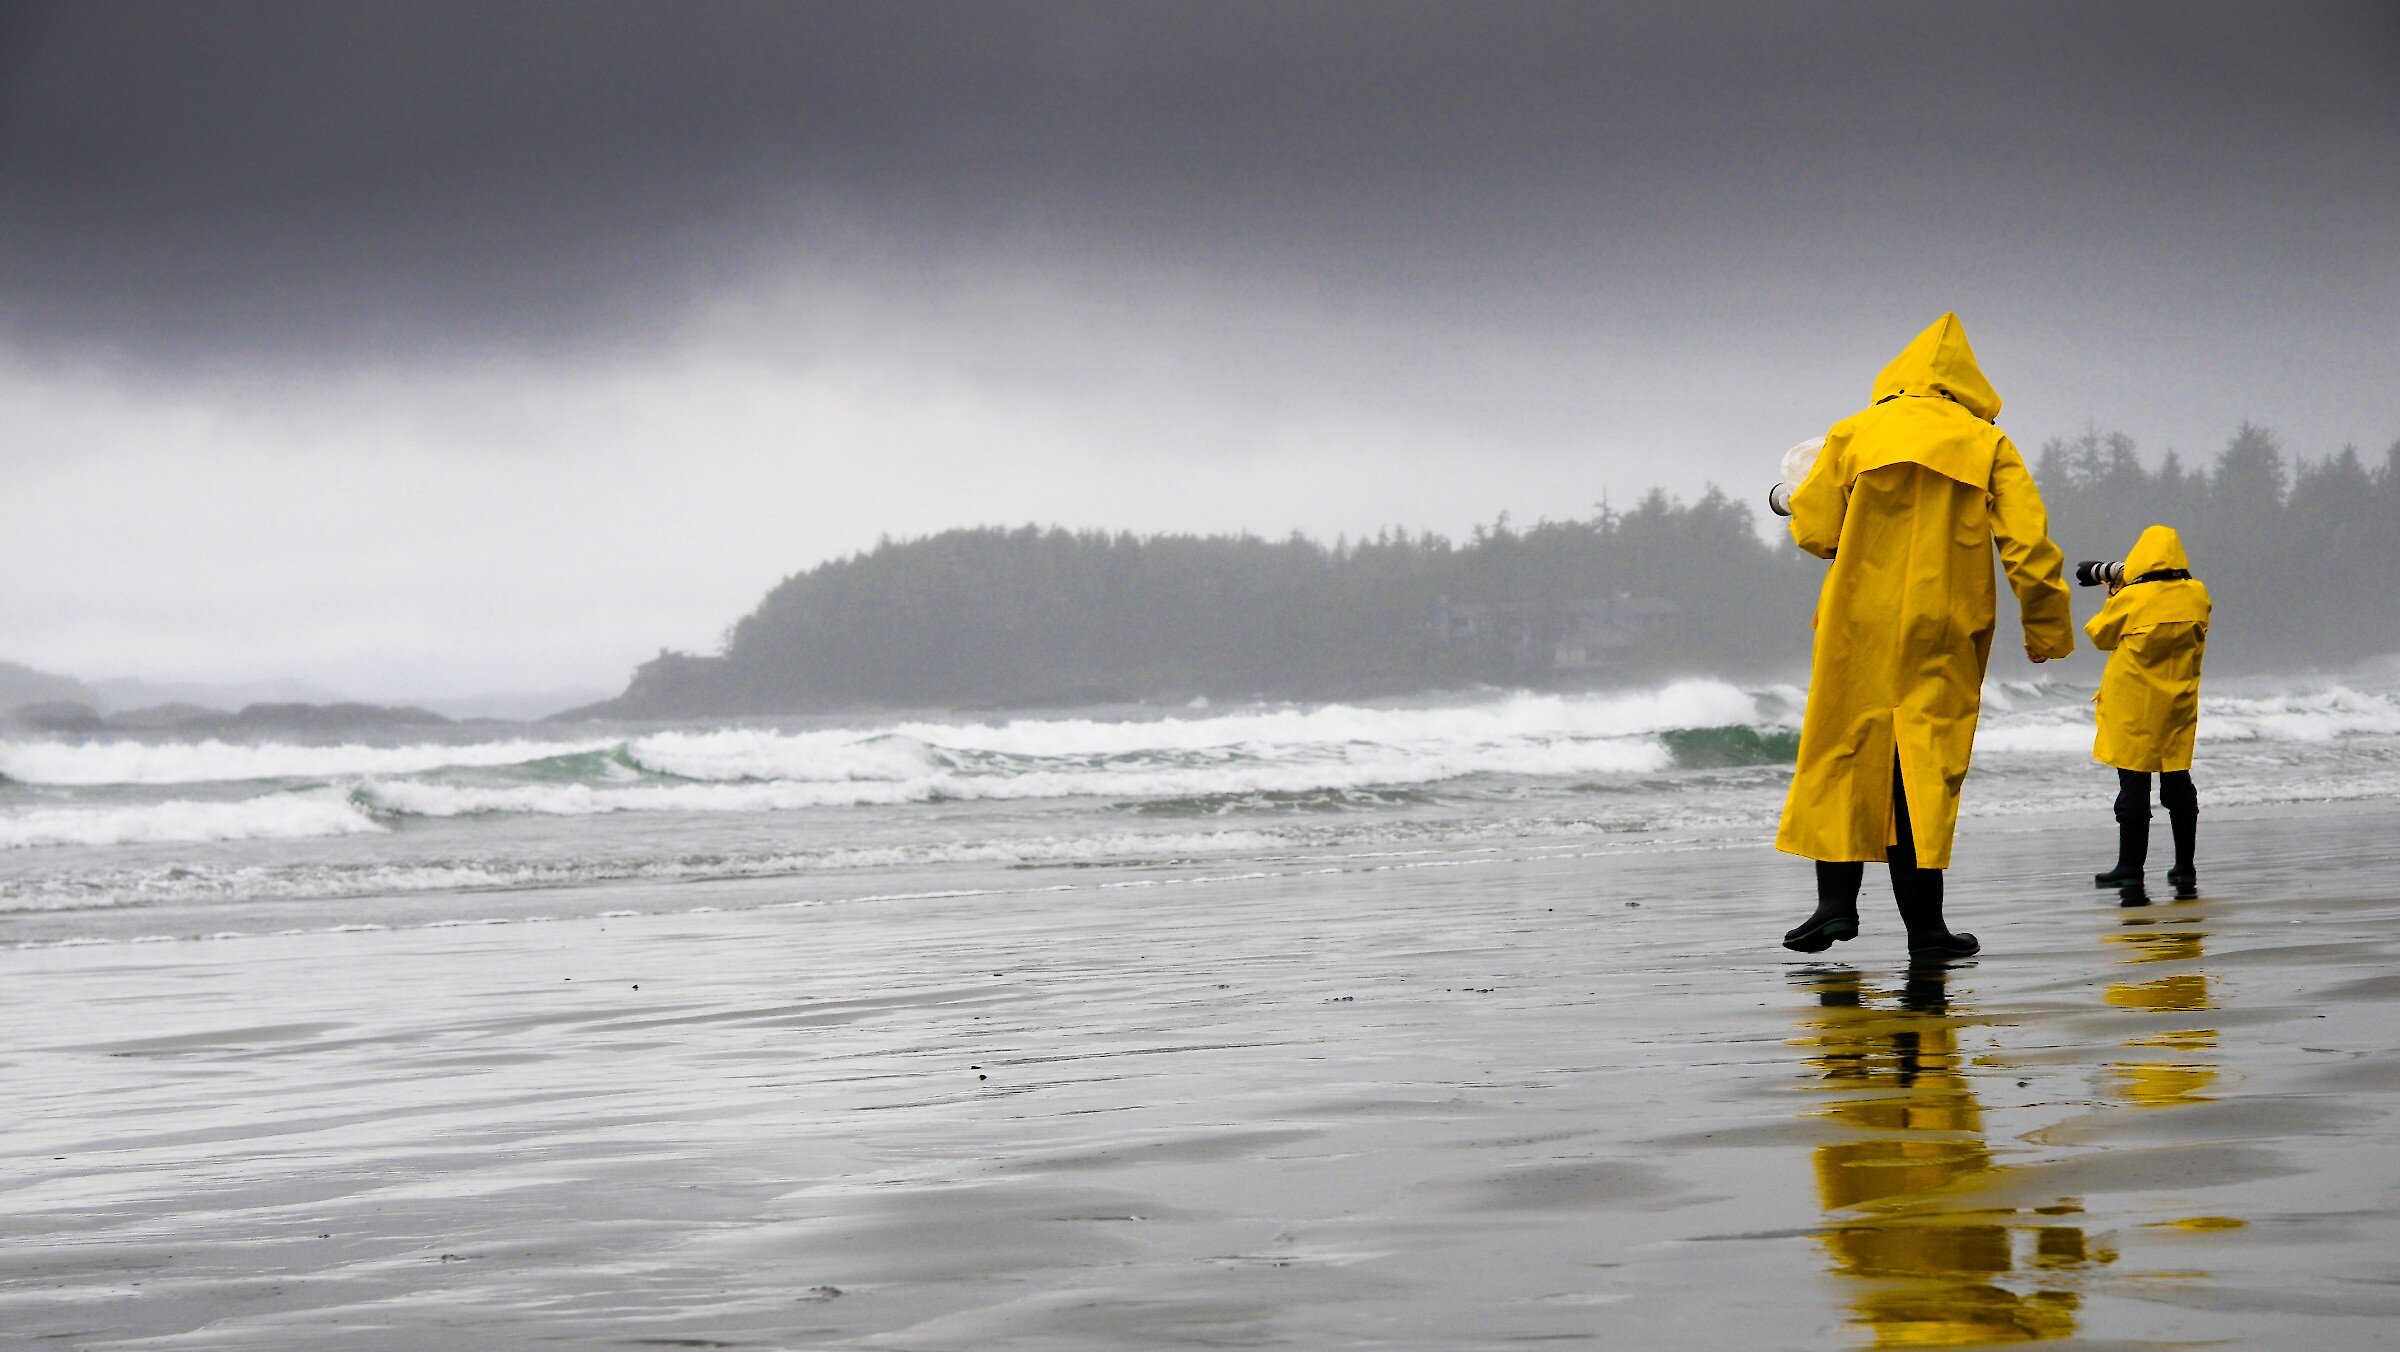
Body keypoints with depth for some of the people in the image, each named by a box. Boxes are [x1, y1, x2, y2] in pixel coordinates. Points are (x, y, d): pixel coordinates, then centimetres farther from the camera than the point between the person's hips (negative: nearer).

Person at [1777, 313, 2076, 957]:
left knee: (1844, 755, 8)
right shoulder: (1988, 445, 3)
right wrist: (2047, 631, 4)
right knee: (1928, 760, 3)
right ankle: (1924, 922, 1)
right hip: (1945, 632, 0)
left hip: (1861, 624, 0)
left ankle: (1837, 898, -2)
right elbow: (2029, 545, -4)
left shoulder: (1855, 433, 4)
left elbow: (1813, 530, 3)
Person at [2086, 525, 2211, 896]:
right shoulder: (2196, 595, -2)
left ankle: (2131, 867, 1)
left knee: (2133, 782, -1)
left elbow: (2101, 635, 1)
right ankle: (2185, 868, 10)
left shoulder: (2130, 598, -14)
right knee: (2177, 779, 9)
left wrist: (2113, 596, 17)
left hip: (2133, 707, -4)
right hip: (2179, 705, 4)